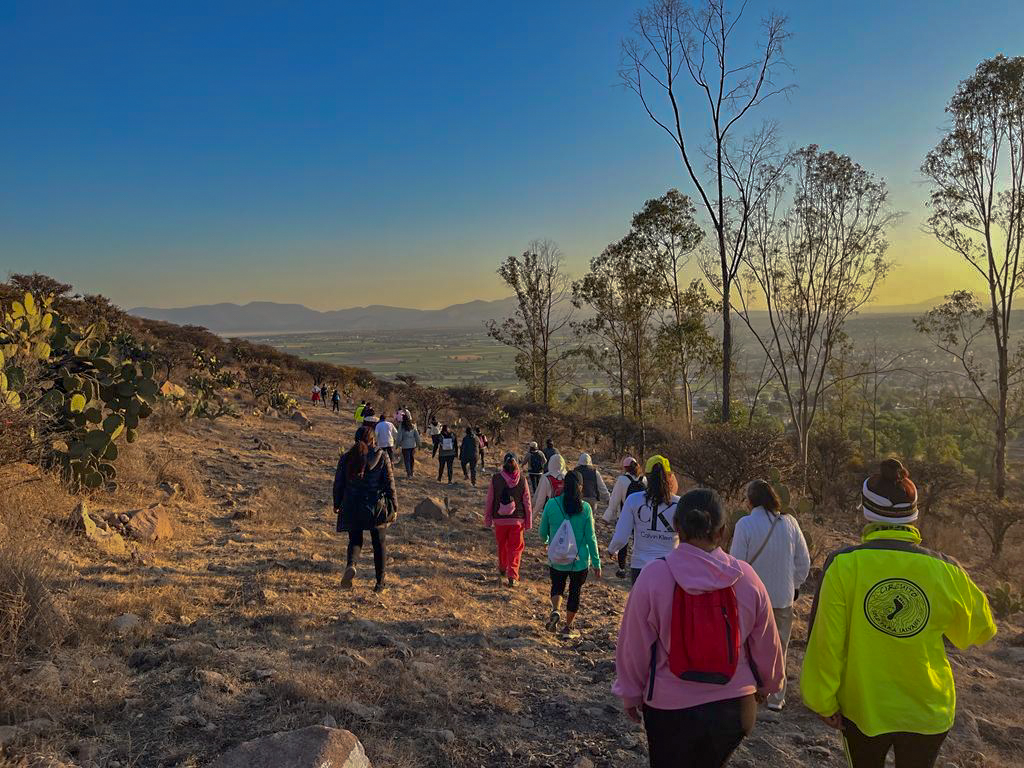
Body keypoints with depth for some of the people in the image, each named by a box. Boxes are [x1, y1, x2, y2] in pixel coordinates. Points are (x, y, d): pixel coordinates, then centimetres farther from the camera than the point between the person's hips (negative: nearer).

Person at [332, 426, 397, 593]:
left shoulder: (346, 457, 0)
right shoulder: (381, 457, -4)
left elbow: (338, 483, 5)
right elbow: (389, 483, -4)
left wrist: (337, 504, 18)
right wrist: (394, 507, 2)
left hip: (352, 507, 1)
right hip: (376, 506, -1)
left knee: (355, 540, 13)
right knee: (378, 543, 13)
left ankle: (351, 565, -19)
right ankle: (380, 582, 16)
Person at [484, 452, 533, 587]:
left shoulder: (495, 479, -8)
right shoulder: (522, 480, -7)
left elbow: (489, 501, -4)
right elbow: (527, 503, -4)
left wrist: (488, 520, 6)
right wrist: (528, 523, 5)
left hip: (500, 519, 1)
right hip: (517, 520, -1)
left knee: (502, 546, 21)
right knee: (515, 548, 7)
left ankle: (502, 570, 41)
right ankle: (512, 577, 0)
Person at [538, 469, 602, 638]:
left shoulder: (552, 504, -9)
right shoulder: (585, 508, -12)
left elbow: (542, 533, 0)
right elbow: (591, 537, -8)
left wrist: (547, 540, 24)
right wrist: (596, 563, 1)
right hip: (580, 560, -1)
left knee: (557, 587, 23)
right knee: (575, 592, 17)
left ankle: (555, 610, -3)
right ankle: (568, 627, 27)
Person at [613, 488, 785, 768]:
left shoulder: (654, 576, -18)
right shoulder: (746, 578, -11)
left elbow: (634, 644, -10)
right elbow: (766, 645, 2)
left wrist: (631, 694, 7)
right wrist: (767, 684, 22)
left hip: (670, 708, -2)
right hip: (735, 706, 3)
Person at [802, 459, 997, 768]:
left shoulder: (843, 565, -20)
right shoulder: (944, 570, -14)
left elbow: (826, 641, -16)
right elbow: (980, 630, 4)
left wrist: (823, 701, -3)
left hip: (862, 708, -1)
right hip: (927, 711, 1)